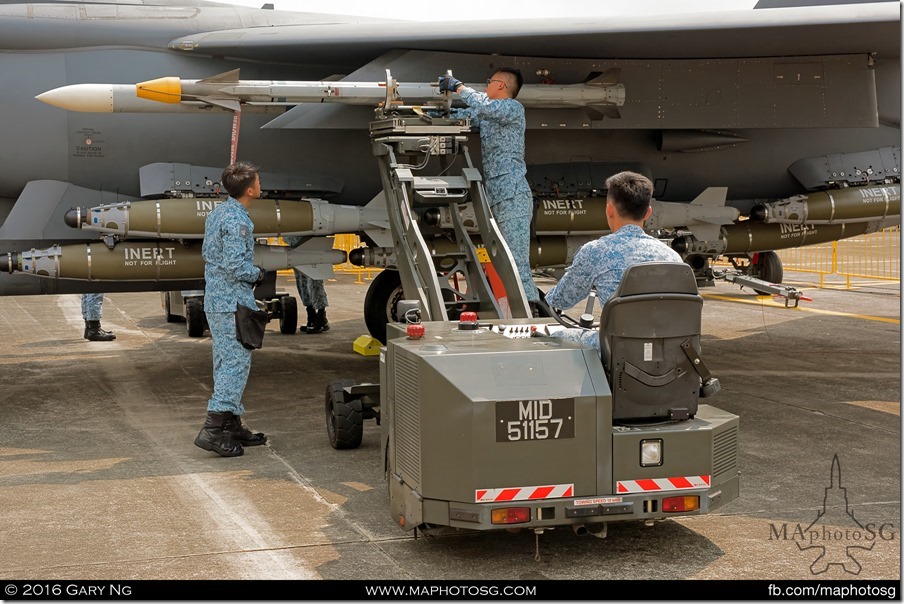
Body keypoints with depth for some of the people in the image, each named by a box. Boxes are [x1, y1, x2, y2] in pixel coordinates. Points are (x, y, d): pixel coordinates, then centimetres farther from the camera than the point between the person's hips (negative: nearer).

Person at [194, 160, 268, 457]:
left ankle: (232, 426, 20)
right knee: (236, 363, -8)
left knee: (225, 362, 13)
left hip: (215, 300, 10)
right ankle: (213, 429, -12)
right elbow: (235, 266, -23)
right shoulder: (237, 221, -18)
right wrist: (258, 274, -4)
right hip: (233, 302, -10)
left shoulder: (217, 213, 13)